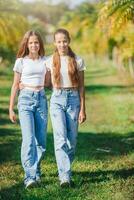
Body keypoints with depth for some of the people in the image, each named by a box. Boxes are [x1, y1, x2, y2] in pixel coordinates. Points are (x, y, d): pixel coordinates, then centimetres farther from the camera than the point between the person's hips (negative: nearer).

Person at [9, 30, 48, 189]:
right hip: (25, 100, -3)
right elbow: (15, 86, 5)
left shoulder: (45, 61, 9)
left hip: (41, 99, 3)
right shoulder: (21, 61, 2)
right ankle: (30, 176, -16)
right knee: (28, 139, -14)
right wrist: (11, 108, 4)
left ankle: (36, 171, 22)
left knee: (41, 139, 4)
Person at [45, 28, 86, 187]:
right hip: (57, 100, 0)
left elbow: (81, 86, 4)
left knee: (71, 139, 3)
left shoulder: (78, 61, 2)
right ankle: (65, 176, -15)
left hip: (73, 99, 1)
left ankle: (64, 169, 23)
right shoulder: (50, 61, 4)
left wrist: (82, 109, 1)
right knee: (60, 138, -13)